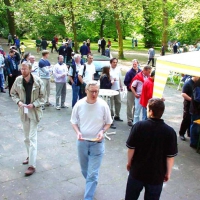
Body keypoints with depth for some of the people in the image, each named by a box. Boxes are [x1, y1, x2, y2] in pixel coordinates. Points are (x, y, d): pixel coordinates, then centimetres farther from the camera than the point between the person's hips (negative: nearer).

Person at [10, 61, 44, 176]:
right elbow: (13, 93, 7)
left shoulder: (38, 81, -15)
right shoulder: (18, 80, -6)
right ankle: (30, 156, 38)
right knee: (26, 137, 18)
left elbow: (42, 97, -6)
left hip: (34, 111, -4)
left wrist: (33, 104, -20)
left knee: (32, 138, -5)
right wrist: (18, 102, -12)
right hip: (23, 111, 4)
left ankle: (32, 165, -1)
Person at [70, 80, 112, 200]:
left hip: (97, 143, -3)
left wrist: (102, 131, -19)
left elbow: (108, 123, -1)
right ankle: (91, 184, 51)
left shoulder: (103, 105, -14)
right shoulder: (79, 105, -10)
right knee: (85, 170, 22)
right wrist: (78, 132, -15)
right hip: (82, 142, 3)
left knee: (93, 174, -3)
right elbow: (74, 121, 3)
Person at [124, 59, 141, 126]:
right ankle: (129, 120, 10)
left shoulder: (140, 72, 4)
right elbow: (125, 82, -9)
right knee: (130, 106, 1)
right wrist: (130, 86, -21)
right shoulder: (129, 72, -9)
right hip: (131, 91, -4)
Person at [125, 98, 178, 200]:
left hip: (137, 171, 0)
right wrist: (168, 173, 3)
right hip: (157, 175, 0)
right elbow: (170, 156, -12)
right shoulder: (170, 132, -17)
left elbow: (131, 148, -10)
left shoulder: (139, 126, -18)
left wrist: (129, 162, 8)